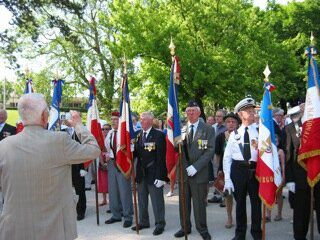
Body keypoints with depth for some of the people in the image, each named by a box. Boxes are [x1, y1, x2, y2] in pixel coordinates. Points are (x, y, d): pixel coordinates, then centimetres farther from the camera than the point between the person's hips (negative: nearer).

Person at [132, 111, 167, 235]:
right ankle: (143, 222, 30)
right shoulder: (138, 135, 9)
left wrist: (160, 176, -18)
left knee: (157, 201, 3)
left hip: (154, 173, -6)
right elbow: (136, 153, 10)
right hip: (141, 173, 6)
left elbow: (161, 157, -14)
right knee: (141, 200, 16)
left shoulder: (159, 135, -11)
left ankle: (160, 224, 16)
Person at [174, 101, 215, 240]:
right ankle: (185, 227, 27)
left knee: (199, 202, 4)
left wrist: (195, 167, -16)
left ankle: (202, 229, 20)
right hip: (183, 171, 4)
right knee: (183, 202, 12)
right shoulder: (181, 130, 9)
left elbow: (210, 150, -9)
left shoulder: (208, 129, -1)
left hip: (199, 172, -3)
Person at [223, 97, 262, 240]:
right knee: (240, 202, 14)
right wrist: (227, 179, -3)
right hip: (238, 169, 1)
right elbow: (227, 157, 2)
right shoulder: (234, 134, 3)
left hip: (255, 170, -1)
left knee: (256, 202, 10)